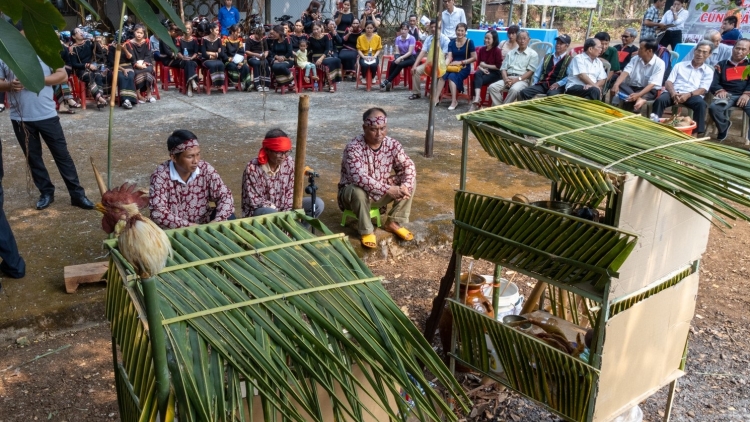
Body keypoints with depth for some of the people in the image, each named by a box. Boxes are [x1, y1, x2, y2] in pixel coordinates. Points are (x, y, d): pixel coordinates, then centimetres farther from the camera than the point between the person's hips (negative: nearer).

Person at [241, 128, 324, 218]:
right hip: (259, 210, -5)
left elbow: (290, 191, -1)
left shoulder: (289, 163, -9)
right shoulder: (253, 168, -22)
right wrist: (279, 214, -22)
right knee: (271, 213, -41)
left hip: (283, 208, 5)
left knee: (318, 204, -11)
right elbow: (253, 201, -19)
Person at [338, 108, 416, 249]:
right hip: (353, 192, -5)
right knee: (359, 191, -39)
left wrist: (405, 186, -28)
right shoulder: (353, 147, -27)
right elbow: (359, 178, -38)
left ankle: (394, 222, 0)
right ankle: (366, 231, -16)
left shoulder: (392, 144, -9)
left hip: (380, 193, 5)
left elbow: (408, 166, -6)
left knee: (410, 182, -11)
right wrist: (388, 190, -43)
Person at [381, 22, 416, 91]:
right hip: (401, 57, 4)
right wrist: (398, 58, -19)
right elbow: (397, 51, 3)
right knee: (393, 63, -29)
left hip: (411, 57, -4)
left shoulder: (411, 38, -9)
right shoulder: (398, 38, 6)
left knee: (400, 64, -33)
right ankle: (389, 83, -30)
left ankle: (387, 81, -29)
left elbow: (410, 52, -15)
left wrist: (400, 58, -26)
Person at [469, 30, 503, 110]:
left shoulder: (497, 50, -5)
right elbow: (478, 64, 11)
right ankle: (477, 99, -49)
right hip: (484, 71, 4)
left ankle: (476, 101, -32)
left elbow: (498, 66, -9)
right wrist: (482, 69, -11)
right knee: (477, 74, -32)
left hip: (494, 73, -4)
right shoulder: (482, 49, 9)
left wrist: (485, 65, -7)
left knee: (477, 80, -30)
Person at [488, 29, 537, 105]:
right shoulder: (511, 53, 21)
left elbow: (530, 72, -3)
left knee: (514, 89, -39)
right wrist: (505, 79, -9)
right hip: (508, 78, 4)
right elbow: (503, 68, 13)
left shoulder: (533, 54, 7)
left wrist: (517, 79, -16)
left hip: (523, 80, -4)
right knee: (492, 87, -23)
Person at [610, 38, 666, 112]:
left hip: (649, 90, -6)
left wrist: (638, 94, -39)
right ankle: (640, 99, -39)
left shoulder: (659, 63, -11)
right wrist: (616, 85, -30)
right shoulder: (635, 59, 4)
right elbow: (625, 72, -9)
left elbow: (652, 84, -22)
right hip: (632, 87, 6)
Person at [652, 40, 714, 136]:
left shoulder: (708, 71, 16)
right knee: (660, 100, -33)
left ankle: (699, 132, -31)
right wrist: (673, 93, -15)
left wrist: (688, 95, -20)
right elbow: (668, 82, 9)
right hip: (674, 92, 1)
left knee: (701, 103, -35)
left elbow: (703, 89, 3)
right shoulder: (679, 65, 19)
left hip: (692, 95, 0)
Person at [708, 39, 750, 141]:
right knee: (713, 108, -32)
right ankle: (724, 127, 1)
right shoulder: (722, 65, 17)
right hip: (727, 95, 0)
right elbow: (714, 82, 8)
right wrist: (720, 90, -14)